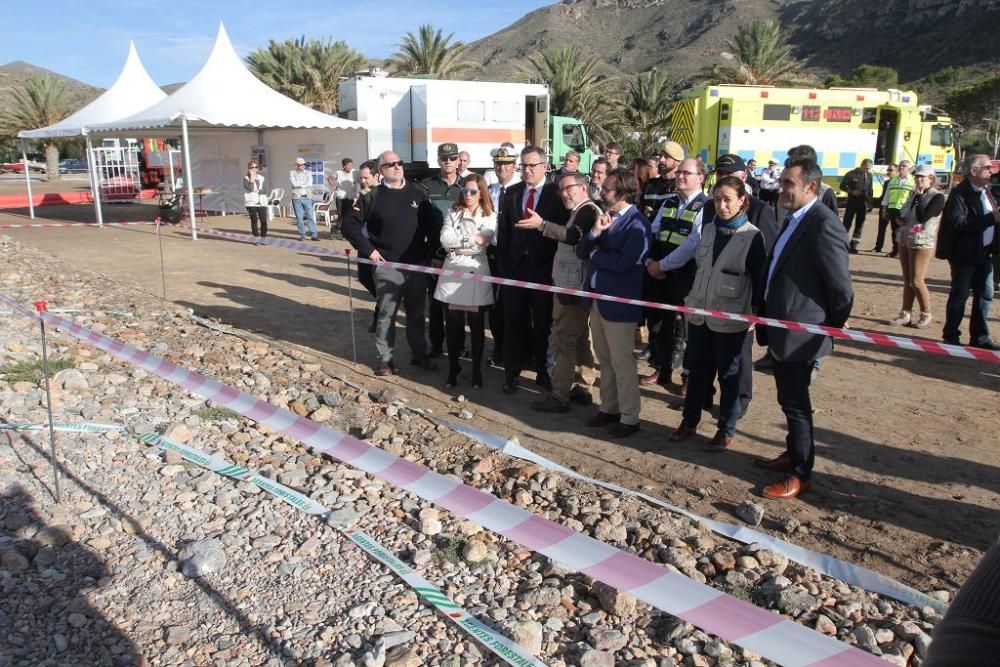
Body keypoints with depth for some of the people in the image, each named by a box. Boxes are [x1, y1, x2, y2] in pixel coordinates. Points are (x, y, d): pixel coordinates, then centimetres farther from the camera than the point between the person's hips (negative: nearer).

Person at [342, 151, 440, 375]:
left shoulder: (418, 192, 5)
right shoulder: (373, 196, -2)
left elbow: (433, 225, 9)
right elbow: (350, 224, -1)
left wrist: (429, 251, 4)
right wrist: (368, 249, -6)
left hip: (418, 265, 3)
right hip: (387, 267, -2)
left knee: (416, 313, 13)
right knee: (386, 315, 4)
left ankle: (419, 353, 27)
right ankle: (385, 359, 15)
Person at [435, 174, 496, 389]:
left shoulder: (490, 217, 5)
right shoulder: (453, 213, 11)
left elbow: (482, 243, -9)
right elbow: (445, 240, -5)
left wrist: (458, 242, -4)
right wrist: (472, 239, -8)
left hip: (476, 273, -1)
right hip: (453, 271, 1)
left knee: (476, 324, 4)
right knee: (453, 324, 4)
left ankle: (477, 370, 17)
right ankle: (453, 369, 16)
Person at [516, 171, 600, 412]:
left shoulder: (588, 211, -15)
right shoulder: (580, 212, 18)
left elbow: (574, 236, -33)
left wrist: (541, 225, -38)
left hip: (573, 288, -11)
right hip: (573, 286, 11)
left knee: (564, 340, -8)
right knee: (581, 339, 15)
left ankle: (559, 396, -4)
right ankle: (583, 389, 24)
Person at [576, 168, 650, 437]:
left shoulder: (637, 223, -14)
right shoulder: (605, 215, 10)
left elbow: (623, 262, -26)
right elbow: (581, 251, 7)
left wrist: (595, 255, -9)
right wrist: (595, 231, -12)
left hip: (619, 302, -8)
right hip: (597, 298, 8)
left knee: (622, 362, 1)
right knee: (605, 360, 17)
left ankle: (629, 417, 13)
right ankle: (609, 408, 31)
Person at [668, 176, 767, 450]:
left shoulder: (752, 236, -11)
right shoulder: (708, 228, 5)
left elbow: (760, 280, -9)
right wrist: (689, 297, 12)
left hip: (732, 320, -5)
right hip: (699, 313, 5)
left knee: (728, 376, 9)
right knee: (697, 369, 15)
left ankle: (726, 430, 22)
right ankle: (689, 421, 29)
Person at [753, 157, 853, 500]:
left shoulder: (824, 224, -20)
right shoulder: (793, 220, 11)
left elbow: (841, 287, -19)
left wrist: (832, 328, -6)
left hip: (800, 332, -9)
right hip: (781, 328, 9)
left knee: (795, 402, 2)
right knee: (789, 399, 20)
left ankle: (800, 474, 17)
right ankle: (794, 454, 37)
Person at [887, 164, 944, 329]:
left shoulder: (937, 197, -10)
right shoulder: (915, 194, 12)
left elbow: (922, 217, -21)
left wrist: (919, 196, -16)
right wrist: (899, 219, 1)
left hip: (922, 243, -7)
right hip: (905, 240, 7)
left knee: (916, 281, -7)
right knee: (907, 281, 9)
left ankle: (926, 315, 7)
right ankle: (905, 315, 13)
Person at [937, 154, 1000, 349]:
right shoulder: (960, 193, -14)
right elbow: (958, 224, -25)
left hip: (984, 253, 8)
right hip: (964, 253, -8)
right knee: (960, 295, 1)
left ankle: (980, 337, 20)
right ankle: (951, 336, 12)